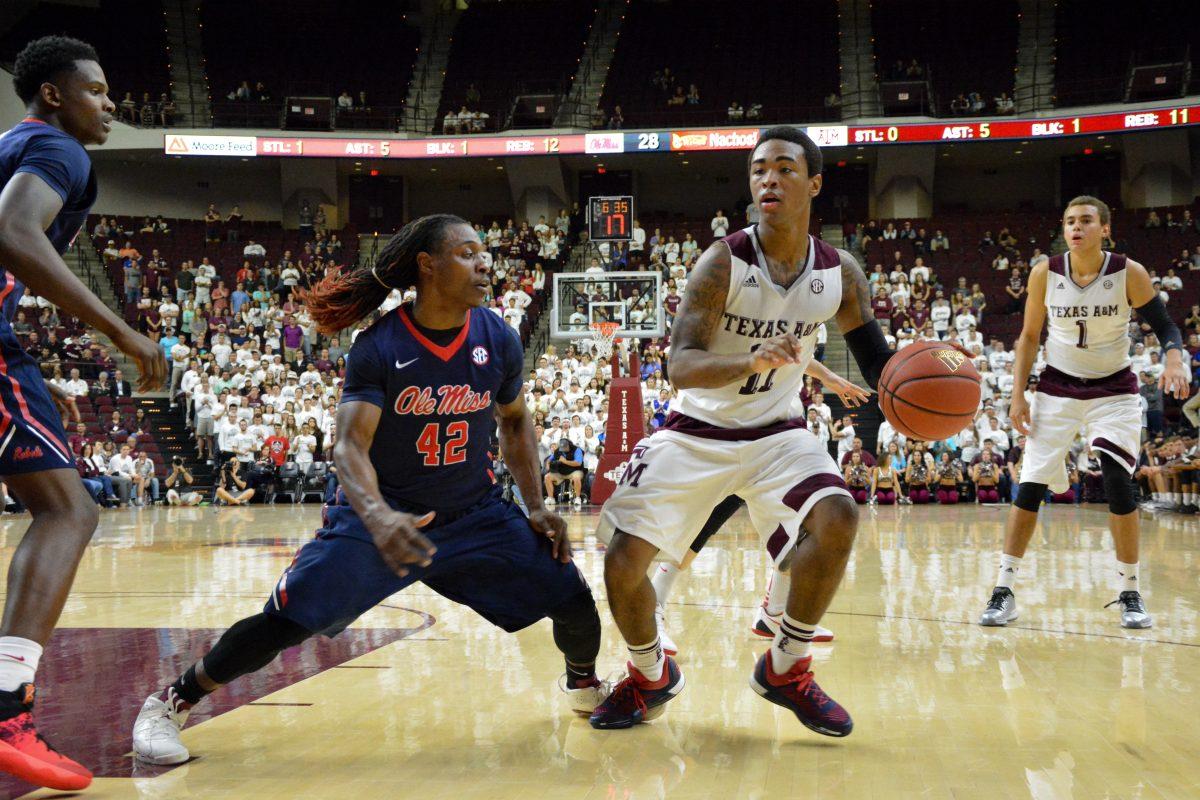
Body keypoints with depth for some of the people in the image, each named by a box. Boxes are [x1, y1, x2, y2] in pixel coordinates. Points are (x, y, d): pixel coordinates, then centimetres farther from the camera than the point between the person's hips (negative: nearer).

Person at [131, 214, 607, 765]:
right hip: (382, 512, -3)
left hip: (475, 513, 4)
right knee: (286, 620, -18)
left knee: (573, 599, -7)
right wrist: (378, 516, -43)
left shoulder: (498, 340, -6)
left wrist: (536, 507, 2)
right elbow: (350, 444, -24)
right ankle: (170, 704, 3)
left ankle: (583, 683, 29)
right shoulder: (378, 347, -17)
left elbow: (514, 420, 11)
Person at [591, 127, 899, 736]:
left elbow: (878, 363, 3)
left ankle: (786, 669, -3)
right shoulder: (723, 262, -18)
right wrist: (751, 362, -47)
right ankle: (651, 676, 19)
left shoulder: (839, 273, -6)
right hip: (696, 433, -2)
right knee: (623, 561, -13)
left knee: (837, 518, -26)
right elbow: (680, 366, -27)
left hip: (774, 433, 2)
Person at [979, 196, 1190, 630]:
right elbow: (1029, 336, 2)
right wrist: (1018, 396, -3)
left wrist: (1175, 360, -29)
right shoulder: (1044, 274, -9)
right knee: (1030, 484, -7)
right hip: (1058, 388, 2)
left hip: (1114, 391, -1)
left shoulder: (1130, 273, -14)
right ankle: (1004, 590, 0)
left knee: (1118, 483, -15)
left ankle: (1129, 592, 1)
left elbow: (1164, 324, -7)